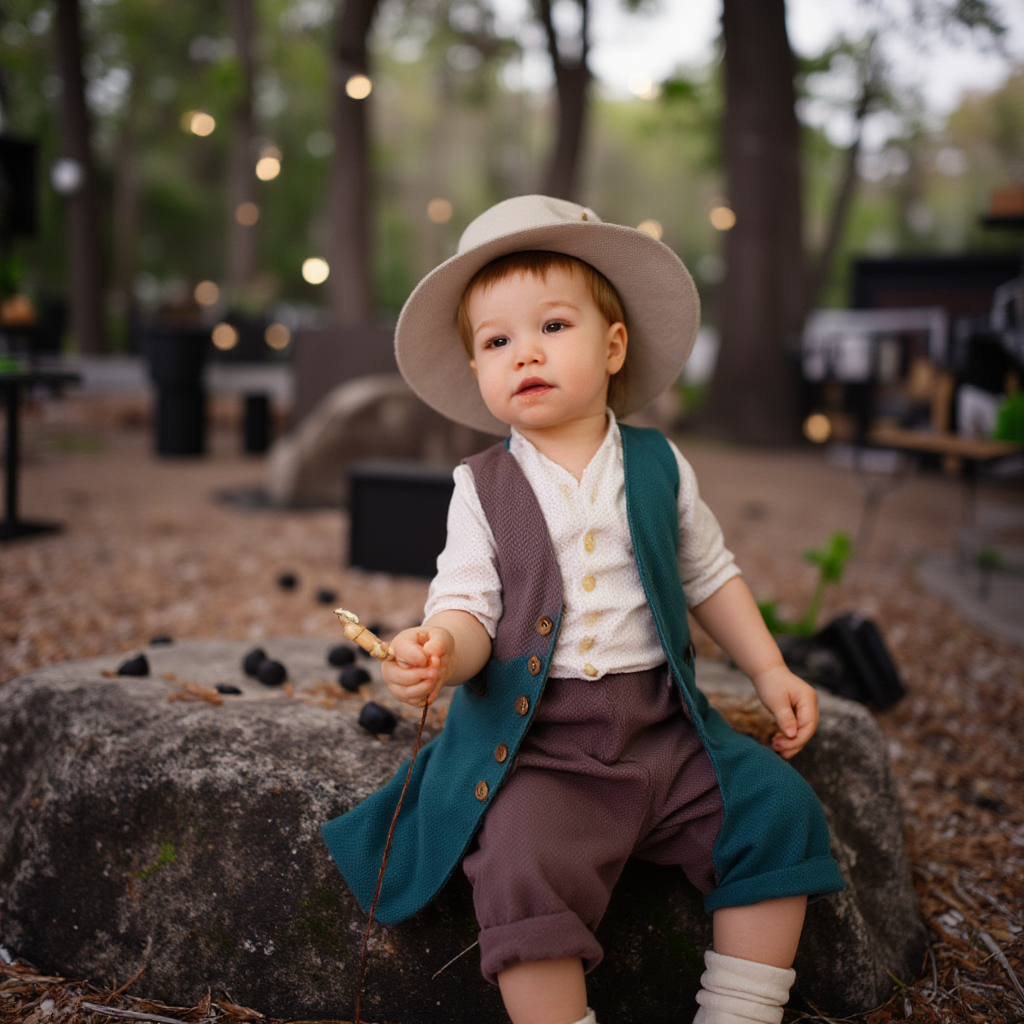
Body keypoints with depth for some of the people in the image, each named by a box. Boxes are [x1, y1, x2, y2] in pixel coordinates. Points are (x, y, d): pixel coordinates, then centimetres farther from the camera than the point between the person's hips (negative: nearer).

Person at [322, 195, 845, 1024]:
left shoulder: (659, 467, 6)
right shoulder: (483, 489, 0)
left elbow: (709, 576, 15)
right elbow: (470, 607, -5)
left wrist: (770, 671, 10)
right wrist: (440, 650, -28)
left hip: (663, 727, 3)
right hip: (534, 742, -3)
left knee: (777, 807, -7)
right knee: (524, 868, -27)